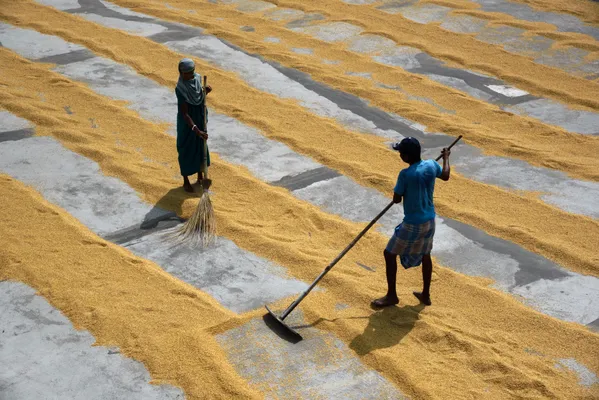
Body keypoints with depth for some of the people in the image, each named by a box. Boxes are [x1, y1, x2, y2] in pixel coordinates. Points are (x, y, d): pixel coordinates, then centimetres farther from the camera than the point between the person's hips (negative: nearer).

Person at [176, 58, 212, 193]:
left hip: (200, 119, 6)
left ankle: (200, 175, 39)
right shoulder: (180, 89, -27)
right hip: (187, 123, -6)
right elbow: (184, 114, -28)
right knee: (186, 150, 8)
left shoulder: (197, 78, -7)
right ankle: (186, 181, 25)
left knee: (201, 147, 19)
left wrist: (205, 92, -12)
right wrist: (196, 130, -36)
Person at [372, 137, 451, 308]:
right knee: (425, 255, 23)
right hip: (429, 220, 7)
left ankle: (391, 295, 18)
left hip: (412, 224, -7)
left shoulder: (406, 175, -25)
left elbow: (396, 199, -14)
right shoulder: (431, 165, -5)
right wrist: (446, 158, 34)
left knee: (390, 254, 9)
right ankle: (426, 294, 35)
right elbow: (446, 176, 17)